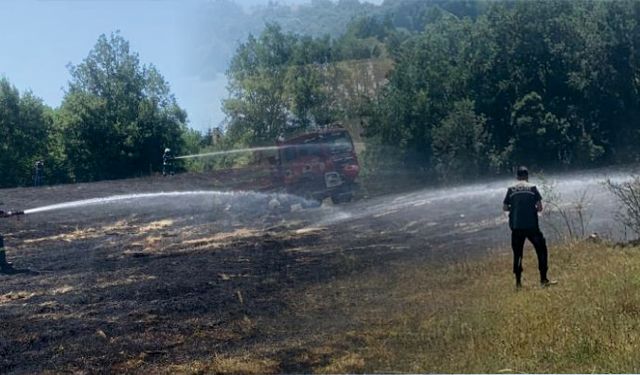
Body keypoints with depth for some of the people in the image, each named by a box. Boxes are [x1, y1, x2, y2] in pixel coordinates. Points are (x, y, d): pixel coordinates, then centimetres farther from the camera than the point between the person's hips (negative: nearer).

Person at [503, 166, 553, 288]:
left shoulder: (511, 190, 3)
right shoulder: (532, 188, -1)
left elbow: (504, 207, 4)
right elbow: (540, 207, -4)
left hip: (516, 227, 2)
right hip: (531, 225, -2)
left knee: (517, 254, 11)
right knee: (541, 250, 9)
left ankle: (518, 282, 11)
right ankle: (543, 279, 4)